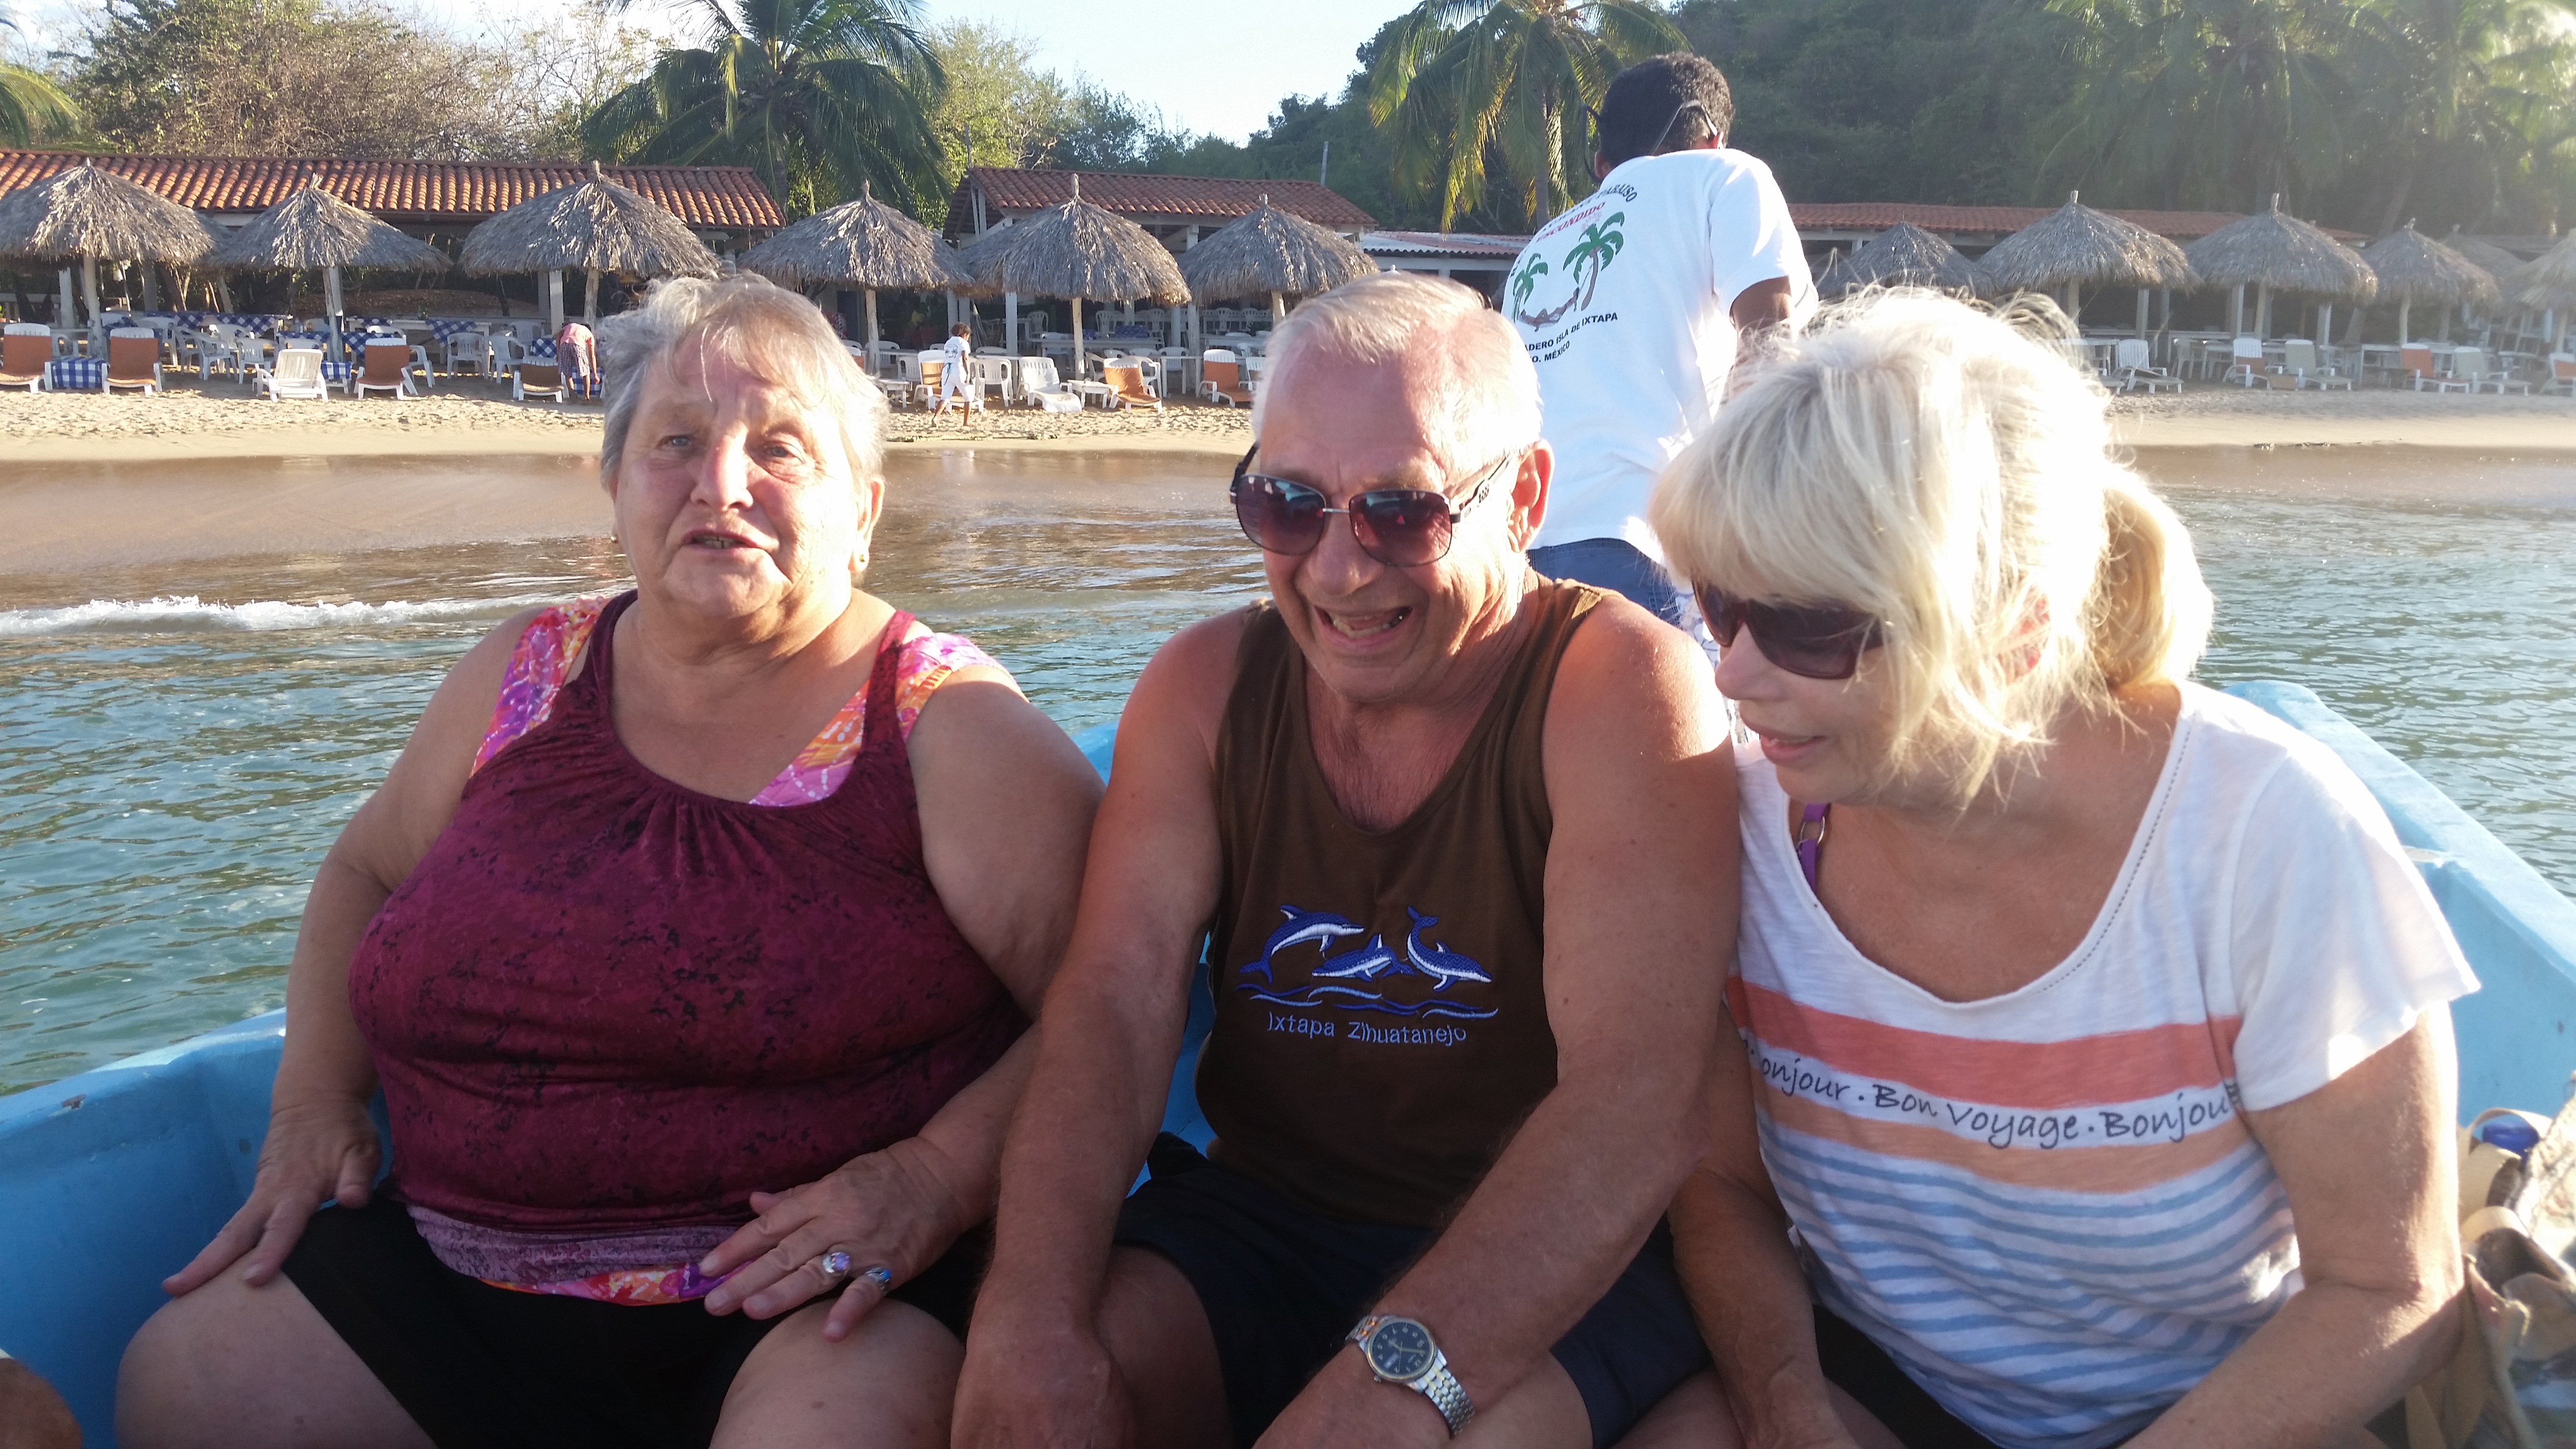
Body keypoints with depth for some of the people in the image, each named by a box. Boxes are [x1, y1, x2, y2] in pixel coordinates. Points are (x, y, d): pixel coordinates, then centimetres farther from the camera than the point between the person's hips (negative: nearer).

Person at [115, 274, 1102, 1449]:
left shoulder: (946, 723, -5)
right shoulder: (524, 677, 9)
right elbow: (365, 874, 24)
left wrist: (941, 1174, -23)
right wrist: (315, 1103, 10)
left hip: (813, 1295, -5)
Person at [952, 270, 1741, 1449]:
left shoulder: (1622, 688, -15)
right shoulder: (1206, 685, 0)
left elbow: (1641, 1101, -25)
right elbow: (1116, 1001, -9)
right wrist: (1034, 1320, -26)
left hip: (1542, 1257, -2)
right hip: (1259, 1212, 3)